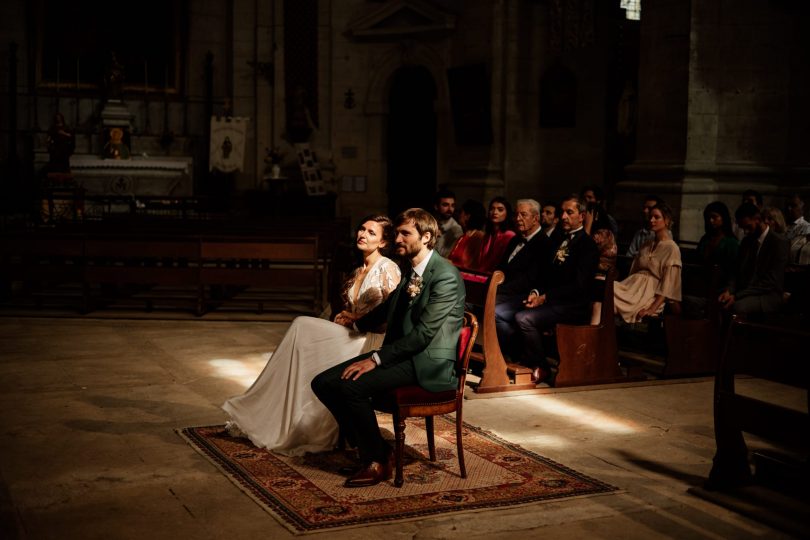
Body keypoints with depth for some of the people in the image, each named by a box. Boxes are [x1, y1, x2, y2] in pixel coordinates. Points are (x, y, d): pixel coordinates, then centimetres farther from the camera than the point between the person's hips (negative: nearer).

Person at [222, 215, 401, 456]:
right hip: (355, 337, 8)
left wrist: (356, 317, -8)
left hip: (375, 340, -8)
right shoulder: (358, 272, 18)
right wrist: (345, 318, -1)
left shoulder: (387, 268, -7)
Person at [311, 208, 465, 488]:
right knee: (324, 382, -6)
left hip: (427, 363, -9)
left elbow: (423, 333, -21)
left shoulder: (446, 276, -14)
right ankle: (366, 447, 5)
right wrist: (356, 321, 30)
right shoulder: (410, 269, 13)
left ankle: (377, 460, -6)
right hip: (402, 353, 9)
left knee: (351, 386, -27)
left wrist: (377, 358, -22)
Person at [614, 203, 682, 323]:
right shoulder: (646, 246, 21)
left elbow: (668, 284, -9)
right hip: (634, 286, 6)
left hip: (651, 293, -6)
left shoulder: (671, 248, -2)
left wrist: (652, 309, -19)